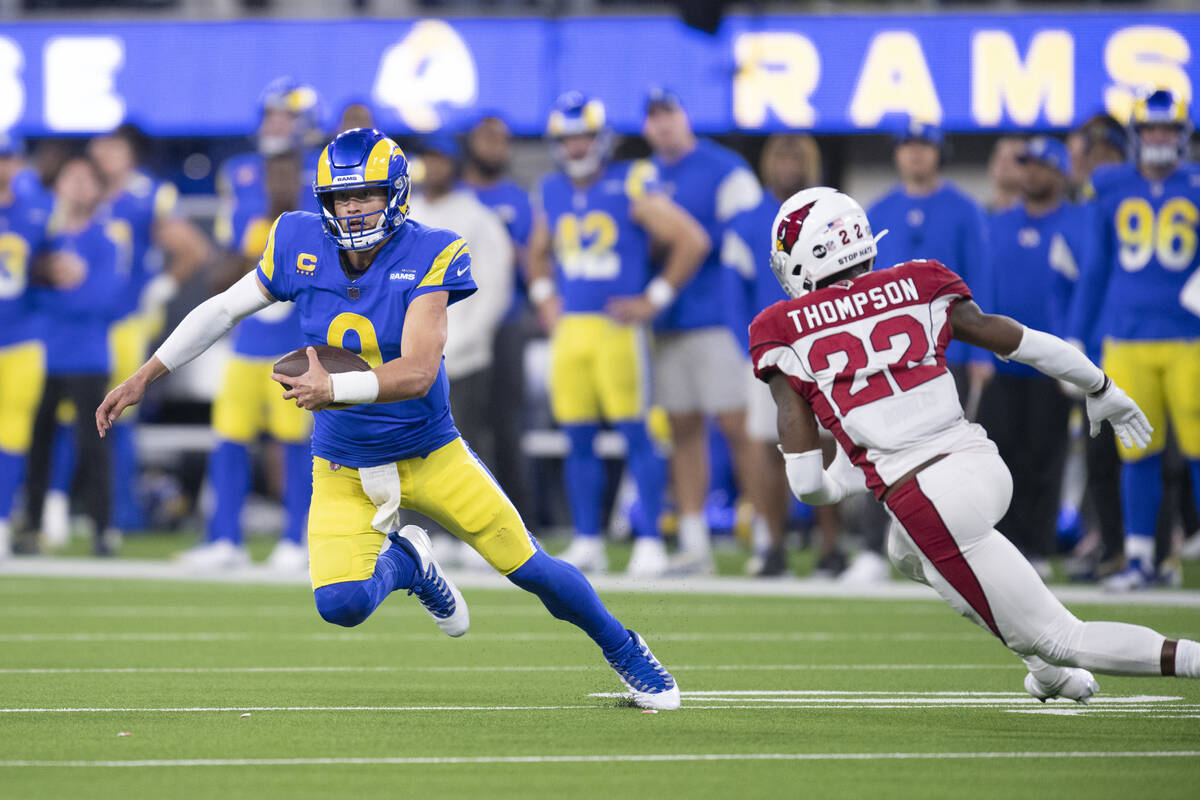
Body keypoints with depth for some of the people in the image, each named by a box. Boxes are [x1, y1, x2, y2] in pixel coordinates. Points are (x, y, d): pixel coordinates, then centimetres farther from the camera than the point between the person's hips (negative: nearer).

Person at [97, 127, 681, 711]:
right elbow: (223, 310, 4)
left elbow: (417, 373, -28)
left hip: (430, 457, -2)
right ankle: (403, 564, 18)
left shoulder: (428, 258, -19)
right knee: (341, 603, -19)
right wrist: (143, 379, 2)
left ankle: (623, 650, 30)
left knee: (531, 570, 0)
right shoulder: (301, 247, -9)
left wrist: (335, 387, -41)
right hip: (343, 471, 2)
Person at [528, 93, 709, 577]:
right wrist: (543, 297, 16)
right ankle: (587, 543, 12)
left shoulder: (631, 186, -6)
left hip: (617, 327, -6)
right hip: (569, 327, 6)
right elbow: (538, 252, 32)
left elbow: (693, 242, -8)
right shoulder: (553, 193, 12)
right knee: (578, 440, 7)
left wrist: (655, 300, -8)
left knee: (635, 434, -6)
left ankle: (650, 542, -5)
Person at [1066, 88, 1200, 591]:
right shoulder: (1113, 191, 8)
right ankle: (1138, 558, 10)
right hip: (1128, 340, 2)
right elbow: (1096, 270, 15)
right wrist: (1075, 337, 13)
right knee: (1138, 454, 3)